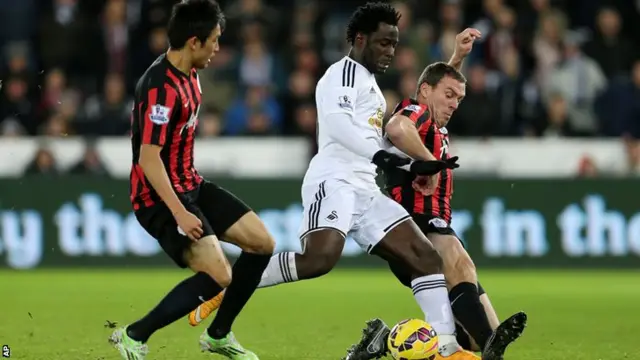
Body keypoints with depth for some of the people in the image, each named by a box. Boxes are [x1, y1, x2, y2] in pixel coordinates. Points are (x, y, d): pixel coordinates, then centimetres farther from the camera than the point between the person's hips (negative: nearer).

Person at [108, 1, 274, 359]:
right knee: (218, 276, -20)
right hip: (161, 197, -10)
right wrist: (179, 213, -31)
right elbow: (148, 157, -27)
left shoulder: (189, 74, 7)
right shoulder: (162, 87, -24)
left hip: (190, 185, 10)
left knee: (262, 243, 7)